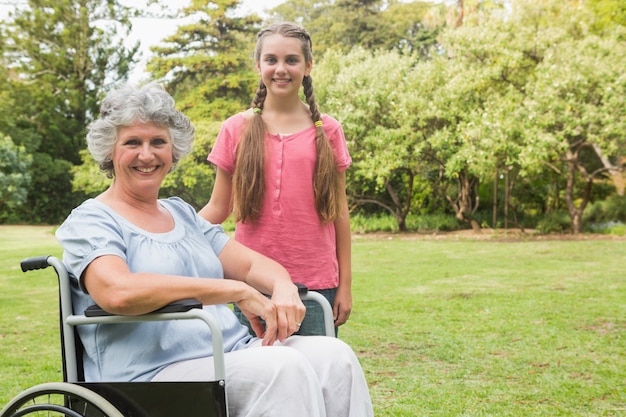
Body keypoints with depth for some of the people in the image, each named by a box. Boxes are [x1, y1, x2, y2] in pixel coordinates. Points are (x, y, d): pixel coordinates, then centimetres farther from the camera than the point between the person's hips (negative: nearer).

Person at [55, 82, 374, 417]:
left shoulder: (183, 214, 21)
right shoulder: (88, 222, -1)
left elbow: (251, 263, 15)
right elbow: (117, 292, -22)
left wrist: (284, 288, -11)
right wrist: (237, 291, -21)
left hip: (235, 353, 7)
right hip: (153, 375, -6)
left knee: (334, 356, -17)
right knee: (282, 368, -30)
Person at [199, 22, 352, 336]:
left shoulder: (327, 131, 5)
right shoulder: (237, 130, 3)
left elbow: (338, 210, 7)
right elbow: (218, 208, 4)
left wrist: (345, 284, 5)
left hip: (316, 282, 0)